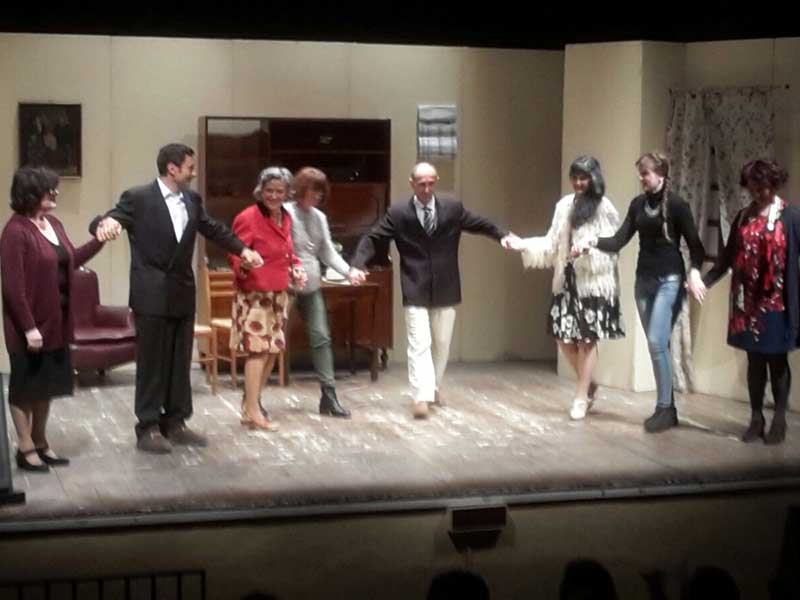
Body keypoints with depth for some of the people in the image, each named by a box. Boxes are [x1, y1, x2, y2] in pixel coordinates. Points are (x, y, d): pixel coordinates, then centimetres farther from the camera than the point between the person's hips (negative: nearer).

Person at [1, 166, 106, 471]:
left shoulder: (53, 224, 8)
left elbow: (71, 260, 20)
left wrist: (99, 240, 8)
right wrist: (29, 327, -22)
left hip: (55, 321, 8)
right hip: (30, 324, -8)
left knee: (46, 384, 16)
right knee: (25, 386, 4)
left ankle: (41, 443, 27)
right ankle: (26, 448, 13)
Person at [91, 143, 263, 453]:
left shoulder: (192, 199, 10)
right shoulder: (137, 197, -9)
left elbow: (213, 229, 21)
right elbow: (107, 220, -14)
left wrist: (242, 249, 14)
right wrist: (106, 223, -37)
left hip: (182, 293, 6)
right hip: (151, 295, -6)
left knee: (180, 363, 10)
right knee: (151, 364, -1)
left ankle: (175, 423, 19)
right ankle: (148, 428, 6)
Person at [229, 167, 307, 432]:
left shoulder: (285, 217, 10)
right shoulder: (248, 217, -13)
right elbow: (235, 256, -14)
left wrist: (297, 268, 3)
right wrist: (245, 263, -34)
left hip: (279, 294, 8)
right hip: (255, 293, -8)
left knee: (273, 350, 11)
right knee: (258, 349, -11)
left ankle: (251, 403, 22)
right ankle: (252, 413, -8)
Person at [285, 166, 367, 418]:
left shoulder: (319, 217, 8)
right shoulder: (286, 213, -13)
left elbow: (328, 252, 10)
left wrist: (349, 271, -4)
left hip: (311, 287, 6)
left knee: (321, 338, 4)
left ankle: (328, 396, 9)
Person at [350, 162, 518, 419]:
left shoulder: (453, 208, 1)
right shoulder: (398, 213, -5)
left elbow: (481, 224, 11)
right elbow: (373, 239, -3)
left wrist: (502, 235, -6)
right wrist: (357, 265, -19)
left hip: (445, 289, 3)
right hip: (416, 291, -3)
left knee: (441, 343, 15)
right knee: (419, 344, -10)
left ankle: (434, 386, 34)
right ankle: (422, 397, -13)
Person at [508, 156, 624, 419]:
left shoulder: (604, 208, -7)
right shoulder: (565, 205, 8)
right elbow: (552, 243, 9)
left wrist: (589, 248, -26)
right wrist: (523, 245, -1)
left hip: (594, 282, -6)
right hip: (567, 280, 6)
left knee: (587, 339, -1)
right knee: (563, 337, 6)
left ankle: (581, 398, 9)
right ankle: (589, 385, 27)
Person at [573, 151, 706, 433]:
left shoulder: (676, 204, -8)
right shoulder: (638, 204, 7)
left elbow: (694, 244, -6)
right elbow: (620, 241, 3)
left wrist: (694, 272, -22)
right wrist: (593, 241, -13)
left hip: (669, 280, -6)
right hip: (644, 280, 6)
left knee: (657, 342, -14)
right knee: (657, 345, 8)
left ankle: (664, 408, -5)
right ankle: (667, 408, 14)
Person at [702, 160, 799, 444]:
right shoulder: (744, 216, 9)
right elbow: (729, 255, 11)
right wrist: (705, 280, 1)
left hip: (777, 302, -4)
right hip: (748, 302, 4)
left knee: (776, 360, 4)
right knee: (754, 360, 8)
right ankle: (756, 418, 17)